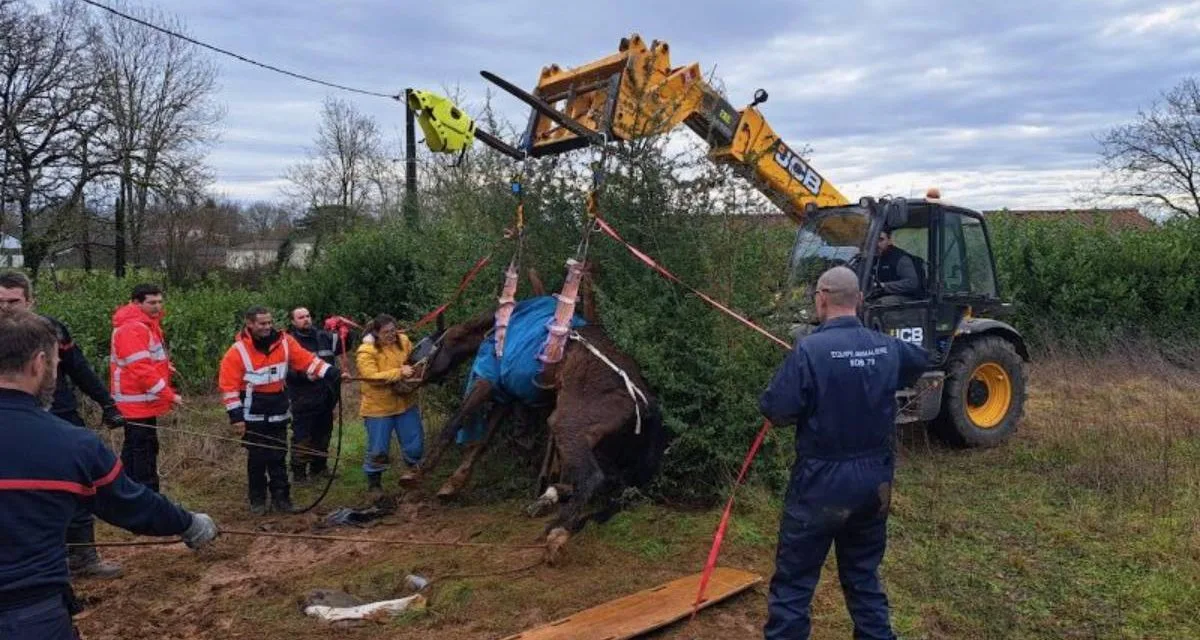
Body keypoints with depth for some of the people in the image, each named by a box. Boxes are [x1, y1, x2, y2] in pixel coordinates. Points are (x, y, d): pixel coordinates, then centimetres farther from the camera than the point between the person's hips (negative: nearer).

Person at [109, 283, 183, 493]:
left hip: (140, 403, 11)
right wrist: (169, 396, -23)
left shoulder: (147, 324, 15)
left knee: (134, 450, 18)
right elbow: (141, 369, -25)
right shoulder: (133, 328, -19)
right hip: (139, 403, -11)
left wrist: (167, 367, 4)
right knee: (144, 452, -8)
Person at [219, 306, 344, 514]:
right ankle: (257, 500, 20)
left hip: (278, 414, 3)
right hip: (254, 417, -3)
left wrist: (333, 373, -17)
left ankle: (281, 498, 16)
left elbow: (307, 360, -5)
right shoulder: (238, 351, -11)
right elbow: (229, 385, -11)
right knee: (257, 459, 6)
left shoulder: (284, 342, 0)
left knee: (278, 457, 8)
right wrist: (236, 417, -14)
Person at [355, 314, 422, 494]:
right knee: (378, 449, 6)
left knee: (415, 443, 11)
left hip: (405, 403, 4)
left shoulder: (403, 341, -1)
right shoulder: (366, 352, -16)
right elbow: (372, 378, -25)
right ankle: (374, 482, 25)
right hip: (378, 408, -4)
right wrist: (399, 373, -28)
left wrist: (415, 372, -8)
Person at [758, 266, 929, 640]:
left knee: (793, 581, 5)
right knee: (864, 575, 21)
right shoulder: (888, 348, 0)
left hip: (822, 481, -6)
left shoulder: (810, 349, -19)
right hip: (875, 479, 6)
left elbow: (776, 411, -19)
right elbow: (921, 361, 23)